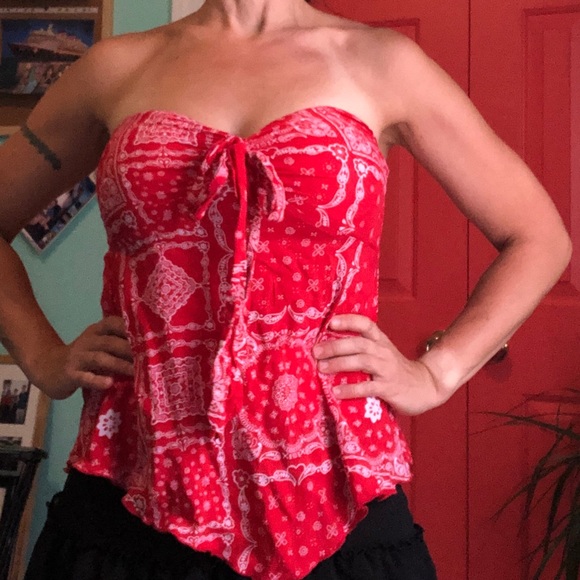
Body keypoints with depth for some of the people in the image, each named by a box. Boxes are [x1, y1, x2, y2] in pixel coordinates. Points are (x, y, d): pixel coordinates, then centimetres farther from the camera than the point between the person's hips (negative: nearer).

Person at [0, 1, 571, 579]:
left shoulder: (379, 62, 3)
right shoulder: (116, 66, 7)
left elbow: (539, 237, 9)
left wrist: (435, 374, -1)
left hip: (327, 503, 0)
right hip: (134, 499, 1)